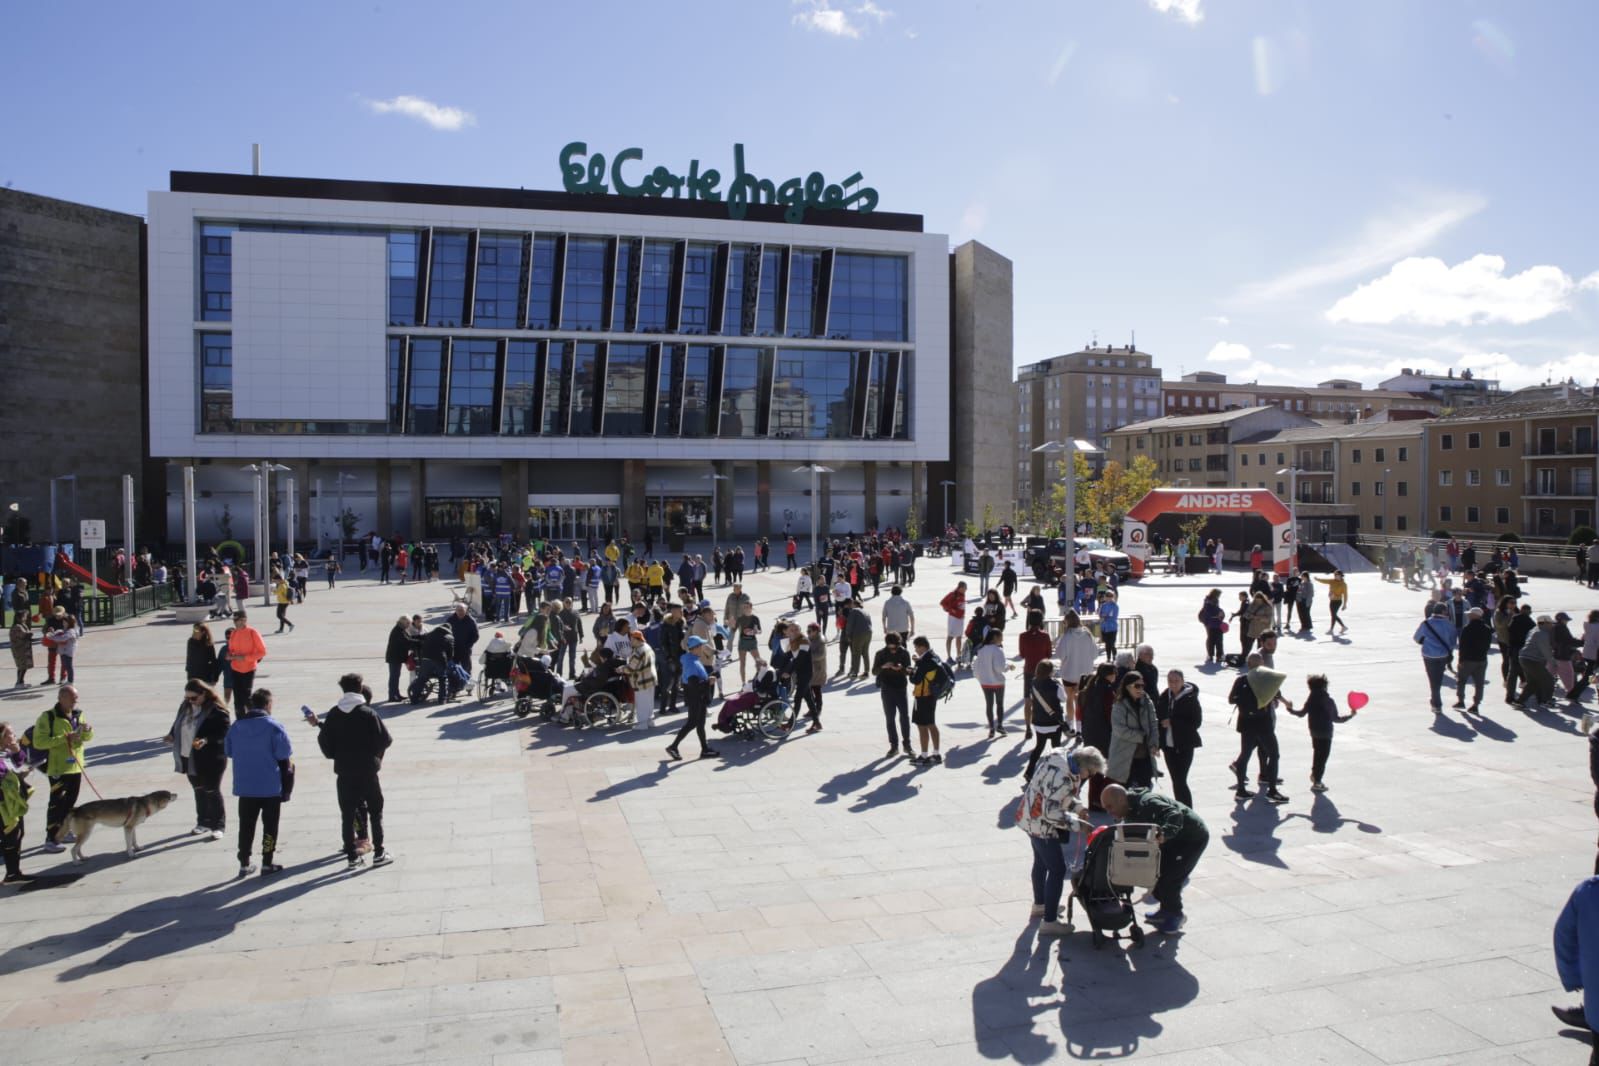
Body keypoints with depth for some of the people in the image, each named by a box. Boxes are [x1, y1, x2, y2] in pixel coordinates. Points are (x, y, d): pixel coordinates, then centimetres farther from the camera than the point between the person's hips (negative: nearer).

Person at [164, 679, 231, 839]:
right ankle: (203, 822, 31)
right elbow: (178, 725, 18)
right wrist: (172, 735, -1)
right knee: (198, 790, 18)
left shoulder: (216, 709, -18)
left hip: (210, 759, -7)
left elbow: (224, 732, -19)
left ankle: (218, 826, 13)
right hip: (189, 758, 7)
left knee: (212, 791, 2)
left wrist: (206, 740, -31)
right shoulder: (185, 706, 5)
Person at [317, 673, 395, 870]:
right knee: (375, 811, 10)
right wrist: (376, 756, 8)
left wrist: (335, 756, 16)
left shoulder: (333, 714, -2)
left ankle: (352, 857, 10)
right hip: (367, 770, -3)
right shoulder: (368, 713, -12)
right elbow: (384, 739, -12)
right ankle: (379, 853, 11)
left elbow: (324, 740, 0)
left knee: (347, 815, 9)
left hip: (344, 772, 3)